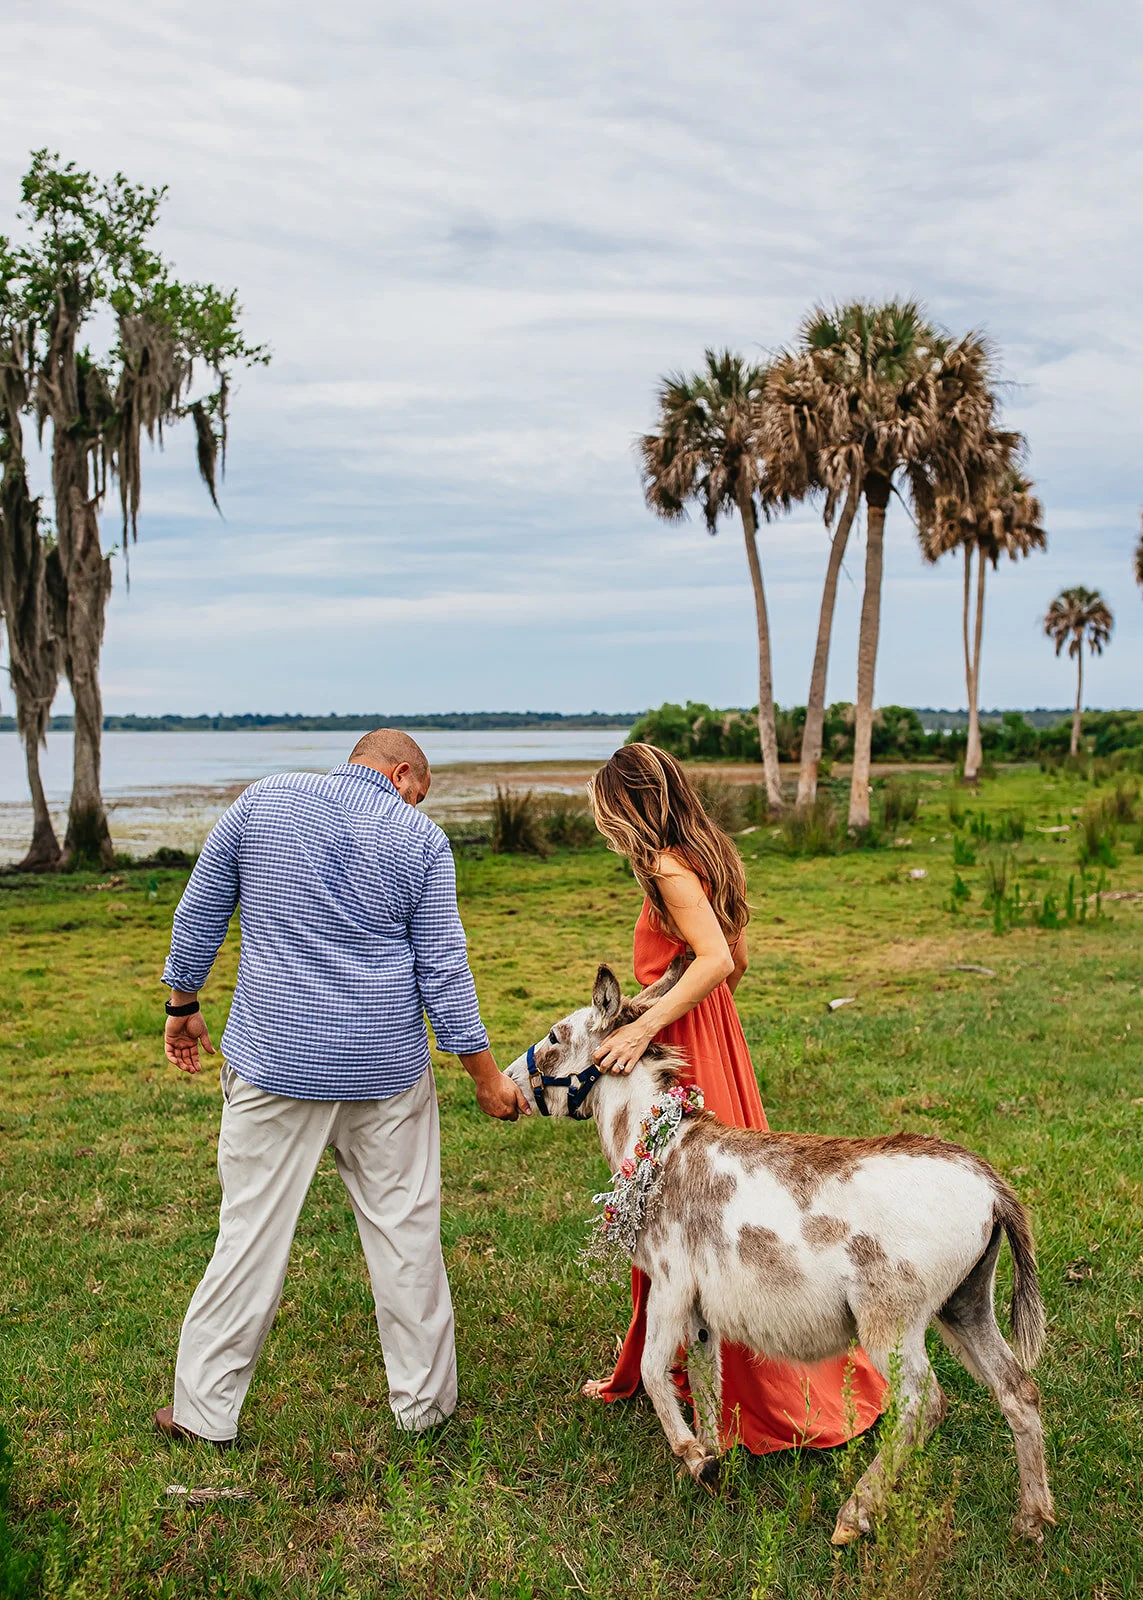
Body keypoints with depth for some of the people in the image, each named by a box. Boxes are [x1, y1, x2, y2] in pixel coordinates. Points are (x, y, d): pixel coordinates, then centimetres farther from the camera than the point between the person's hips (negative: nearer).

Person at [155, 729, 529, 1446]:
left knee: (254, 1233, 9)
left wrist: (184, 1004, 20)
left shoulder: (261, 801, 2)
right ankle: (424, 1399, 23)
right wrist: (487, 1076, 4)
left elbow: (199, 913, 7)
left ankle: (206, 1408, 19)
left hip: (274, 1061, 1)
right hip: (386, 1069, 0)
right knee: (406, 1233, 11)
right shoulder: (421, 838, -3)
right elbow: (442, 971, -4)